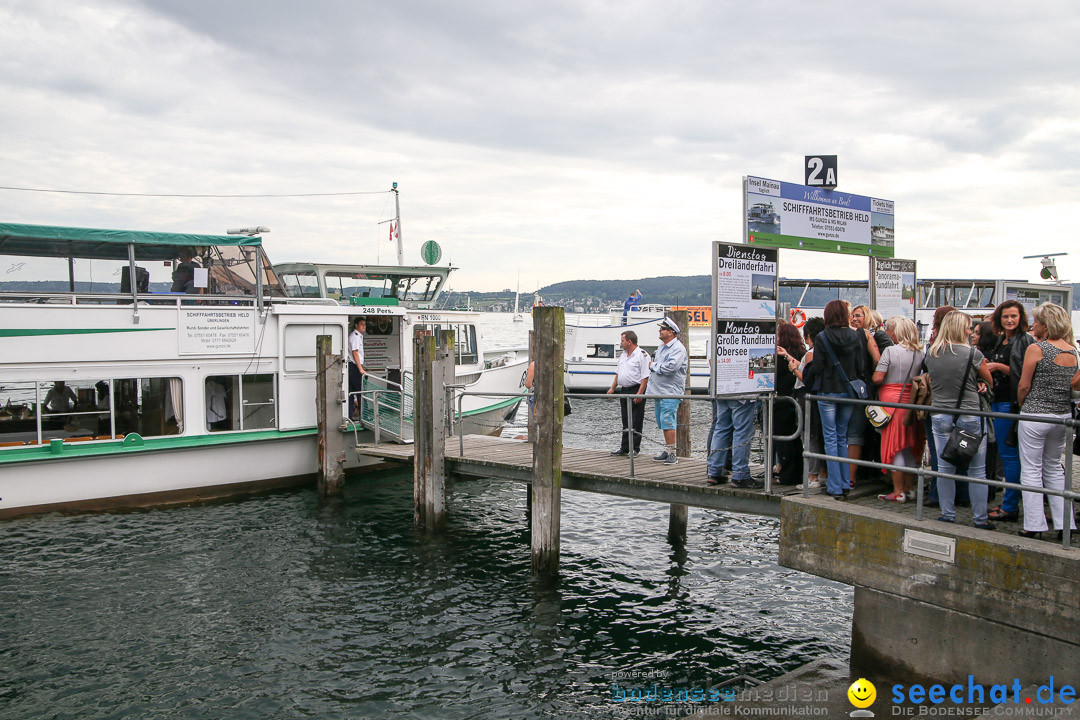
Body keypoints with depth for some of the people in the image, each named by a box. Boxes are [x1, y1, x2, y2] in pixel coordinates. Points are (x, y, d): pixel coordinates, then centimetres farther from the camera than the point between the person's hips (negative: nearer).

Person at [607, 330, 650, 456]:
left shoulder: (642, 355, -10)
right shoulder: (623, 355, 16)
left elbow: (645, 376, -16)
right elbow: (618, 373, 23)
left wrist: (639, 393, -22)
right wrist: (612, 388, 16)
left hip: (636, 390, -8)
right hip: (624, 391, 8)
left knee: (636, 422, -3)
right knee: (626, 422, 11)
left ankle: (635, 449, 3)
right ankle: (624, 448, 17)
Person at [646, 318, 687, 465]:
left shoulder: (678, 348, -11)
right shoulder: (661, 348, 19)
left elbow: (670, 367, -25)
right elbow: (654, 370, 26)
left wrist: (653, 366, -9)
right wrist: (650, 389, 19)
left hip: (670, 392, -9)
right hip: (659, 391, 9)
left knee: (667, 422, -14)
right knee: (663, 423, 13)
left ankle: (671, 453, -11)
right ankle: (667, 450, 21)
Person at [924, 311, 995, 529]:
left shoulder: (931, 354, 2)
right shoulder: (973, 354, -11)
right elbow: (989, 382, 4)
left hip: (940, 416, 4)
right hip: (970, 416, -3)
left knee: (944, 468, 10)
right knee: (977, 470, 6)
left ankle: (948, 514, 17)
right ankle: (980, 518, 12)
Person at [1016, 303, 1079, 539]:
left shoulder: (1036, 349, -13)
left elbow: (1024, 385, -9)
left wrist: (1021, 405, 7)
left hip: (1036, 415, -6)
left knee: (1031, 470, 1)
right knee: (1054, 468, 18)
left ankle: (1034, 526, 2)